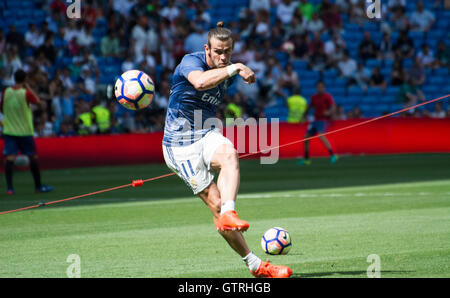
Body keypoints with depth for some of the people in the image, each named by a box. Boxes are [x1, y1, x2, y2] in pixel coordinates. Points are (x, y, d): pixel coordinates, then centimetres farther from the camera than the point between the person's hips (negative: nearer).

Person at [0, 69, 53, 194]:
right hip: (25, 131, -2)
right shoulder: (26, 93, -11)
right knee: (33, 157, 12)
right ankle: (38, 186, 20)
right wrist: (28, 88, 8)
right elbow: (37, 101, 7)